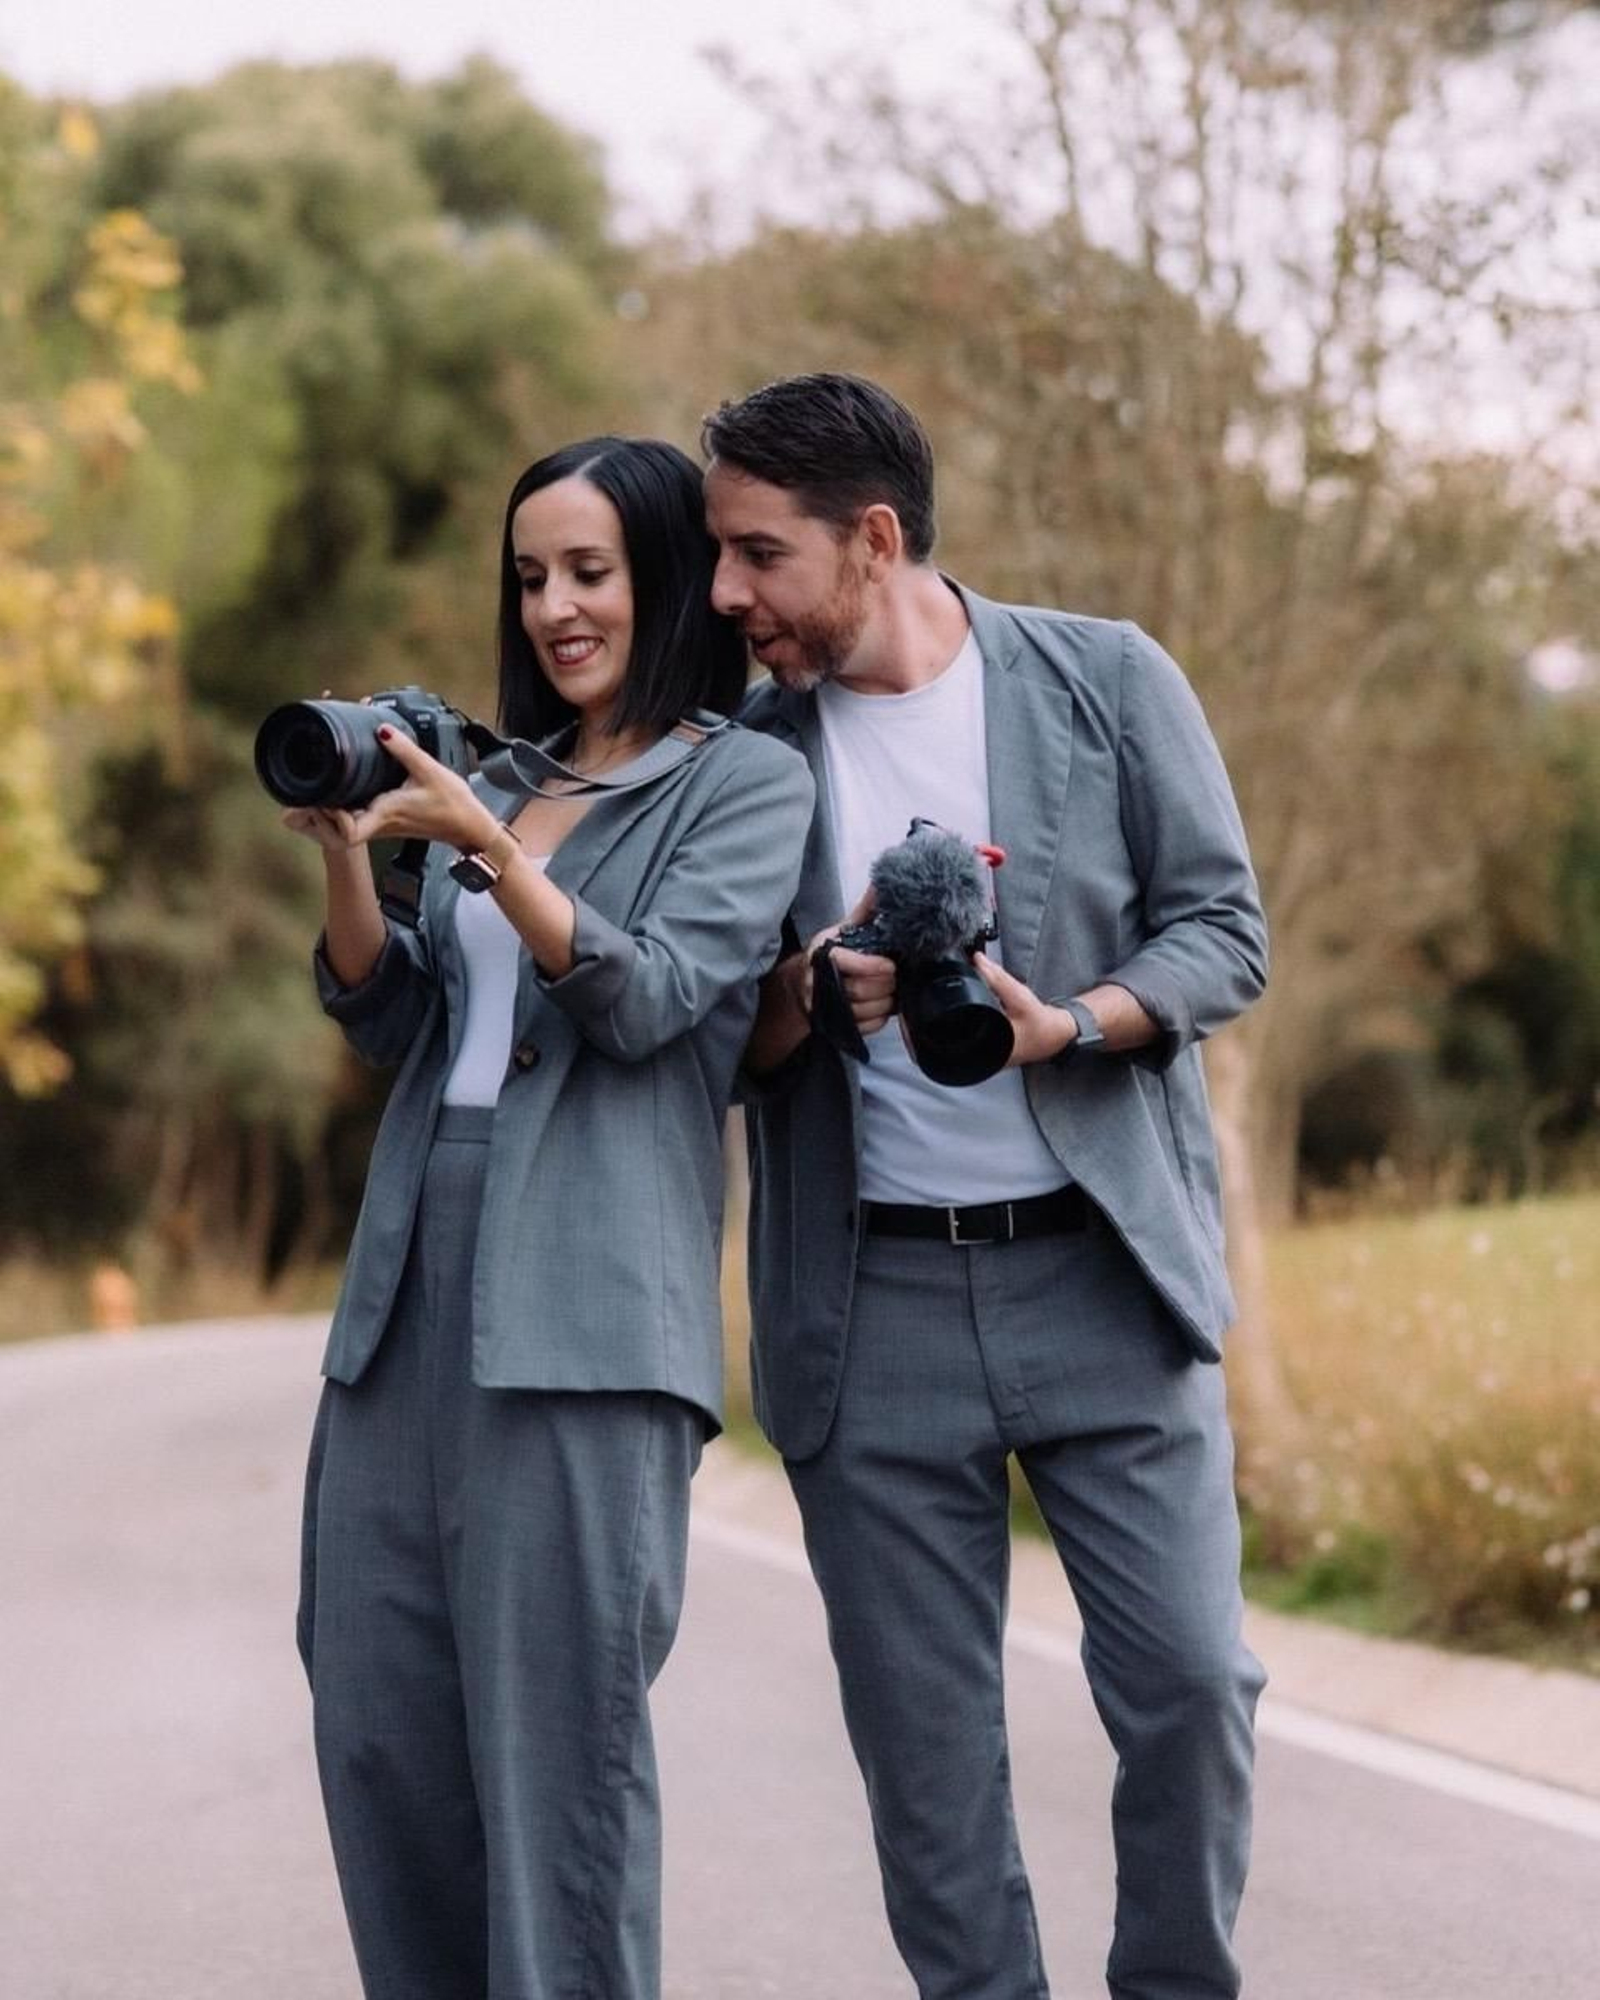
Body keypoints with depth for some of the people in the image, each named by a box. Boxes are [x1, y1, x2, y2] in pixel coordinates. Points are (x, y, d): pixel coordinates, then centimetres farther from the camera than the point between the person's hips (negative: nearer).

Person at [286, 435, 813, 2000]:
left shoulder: (747, 783, 3)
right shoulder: (501, 773, 20)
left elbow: (648, 998, -9)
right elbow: (390, 1023, 17)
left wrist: (486, 846, -19)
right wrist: (347, 855, 1)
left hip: (582, 1298, -6)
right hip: (413, 1284, 6)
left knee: (557, 1724, -7)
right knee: (374, 1707, 5)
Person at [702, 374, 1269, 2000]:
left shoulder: (1106, 682, 1)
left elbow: (1223, 933, -1)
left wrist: (1062, 1027, -18)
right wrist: (808, 991, -15)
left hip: (1101, 1269, -1)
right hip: (870, 1300, 2)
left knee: (1186, 1678, -4)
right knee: (920, 1728, 4)